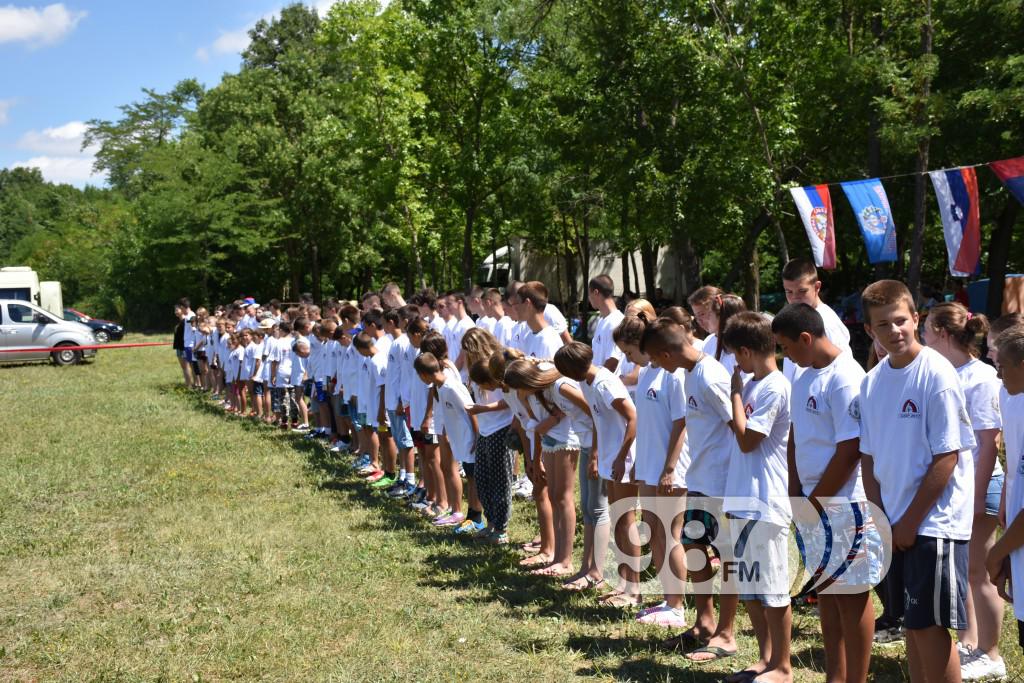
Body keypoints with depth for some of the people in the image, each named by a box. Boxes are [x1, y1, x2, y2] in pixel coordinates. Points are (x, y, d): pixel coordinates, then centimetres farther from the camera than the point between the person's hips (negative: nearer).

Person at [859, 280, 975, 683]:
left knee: (928, 626, -4)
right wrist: (880, 518, 2)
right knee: (911, 623, 14)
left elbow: (947, 457, -15)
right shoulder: (873, 382, 6)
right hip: (895, 526, 6)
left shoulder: (937, 374, -13)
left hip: (935, 521, -6)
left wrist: (910, 521, -13)